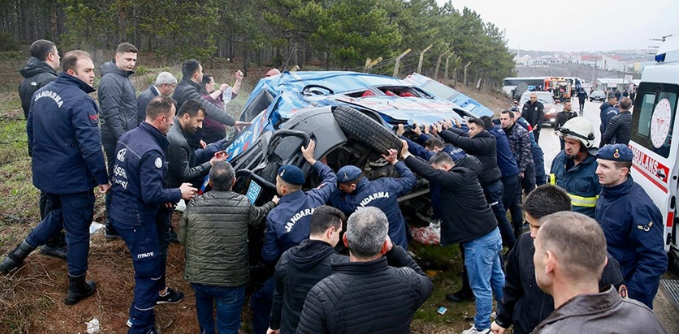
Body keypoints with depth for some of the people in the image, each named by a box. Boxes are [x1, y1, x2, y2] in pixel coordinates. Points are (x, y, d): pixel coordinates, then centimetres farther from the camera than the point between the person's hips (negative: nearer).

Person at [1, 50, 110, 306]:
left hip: (45, 173, 8)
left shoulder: (41, 93, 6)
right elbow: (90, 145, -26)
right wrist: (101, 177, -18)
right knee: (77, 231, 7)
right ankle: (77, 287, 19)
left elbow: (31, 132, 16)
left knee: (57, 215, 32)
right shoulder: (80, 100, -22)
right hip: (73, 178, -8)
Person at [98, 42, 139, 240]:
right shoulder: (111, 80, -15)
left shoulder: (123, 78, 16)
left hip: (126, 138, 10)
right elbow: (111, 114, -21)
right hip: (117, 140, -10)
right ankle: (113, 227, 5)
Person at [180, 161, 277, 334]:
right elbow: (259, 215, 11)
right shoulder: (244, 205, -12)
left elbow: (182, 239, 4)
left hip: (198, 276, 3)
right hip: (232, 280, -3)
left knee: (203, 297, 36)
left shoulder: (194, 205, -9)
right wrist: (273, 203, 31)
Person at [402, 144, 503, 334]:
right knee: (496, 277, 25)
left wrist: (405, 155, -18)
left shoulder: (457, 179, -20)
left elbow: (430, 173, -27)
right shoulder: (464, 176, 9)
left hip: (479, 240, -10)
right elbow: (432, 172, 11)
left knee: (481, 286, 5)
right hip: (491, 233, 10)